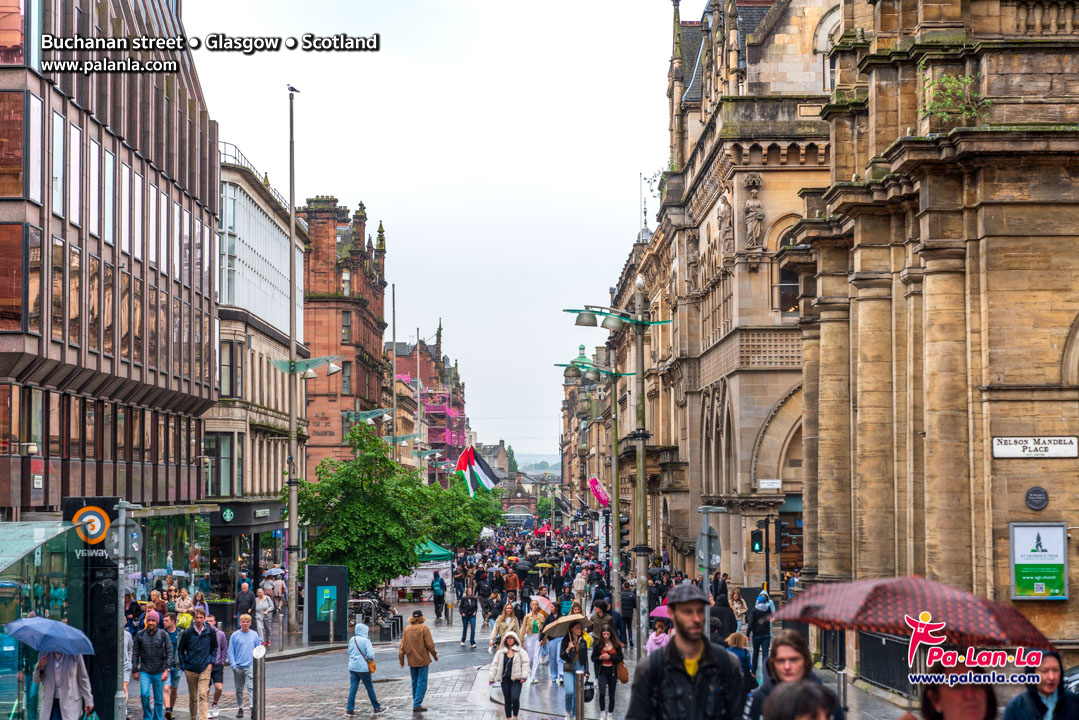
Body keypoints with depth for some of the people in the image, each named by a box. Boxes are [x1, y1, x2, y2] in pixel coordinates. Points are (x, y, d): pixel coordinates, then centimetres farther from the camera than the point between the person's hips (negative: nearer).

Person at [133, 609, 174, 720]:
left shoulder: (163, 635, -1)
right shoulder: (140, 635, 4)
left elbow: (169, 653, -3)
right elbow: (135, 653, 9)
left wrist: (167, 669, -13)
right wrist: (135, 670, 6)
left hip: (159, 672, 0)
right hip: (145, 672, 0)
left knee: (159, 699, 4)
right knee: (144, 694, -16)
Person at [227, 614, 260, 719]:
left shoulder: (254, 635, 4)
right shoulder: (235, 635, 0)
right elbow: (230, 651, 1)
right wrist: (233, 664, -9)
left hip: (251, 667, -1)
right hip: (238, 667, 1)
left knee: (251, 687, -14)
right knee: (239, 689, 11)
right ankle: (240, 708, 23)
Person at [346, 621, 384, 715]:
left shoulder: (352, 640, 5)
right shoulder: (365, 640, -13)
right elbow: (370, 655, -17)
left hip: (352, 667, 5)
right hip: (363, 668, -5)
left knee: (352, 688, 5)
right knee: (370, 688, 7)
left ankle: (349, 709, 0)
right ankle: (376, 708, 17)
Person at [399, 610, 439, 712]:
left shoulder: (407, 629, 3)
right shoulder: (424, 629, -12)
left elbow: (402, 646, 4)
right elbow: (429, 644, -12)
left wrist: (401, 659, 10)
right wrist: (435, 655, 3)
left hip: (412, 661, 5)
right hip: (423, 660, -5)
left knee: (414, 682, 16)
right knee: (422, 682, -2)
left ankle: (416, 703, 22)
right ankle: (417, 704, -8)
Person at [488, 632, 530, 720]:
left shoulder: (520, 651, -2)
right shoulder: (501, 652, 5)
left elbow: (526, 663, -2)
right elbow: (495, 664, 8)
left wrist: (524, 676, -10)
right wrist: (491, 677, 5)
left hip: (516, 679, -3)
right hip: (505, 679, 3)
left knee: (515, 699, -14)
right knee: (507, 700, 10)